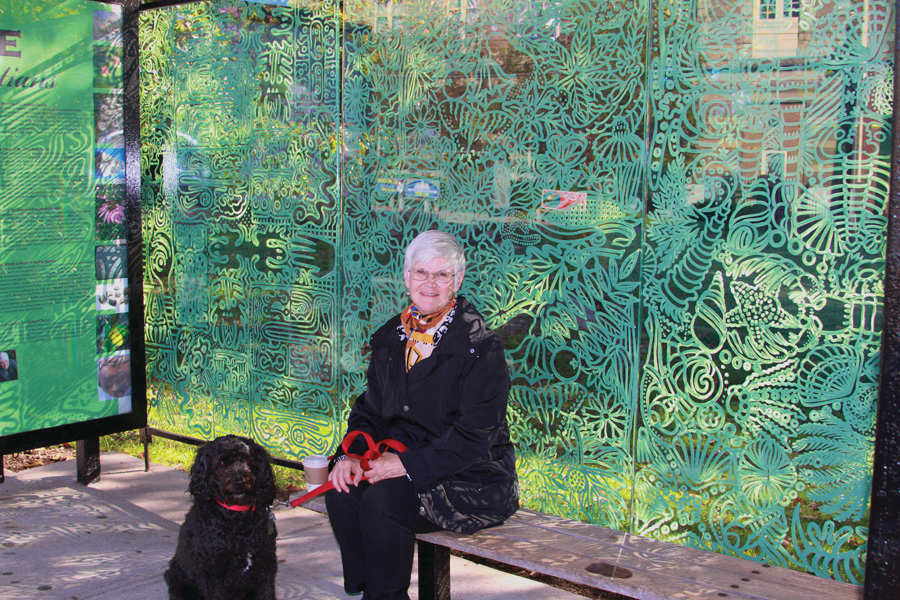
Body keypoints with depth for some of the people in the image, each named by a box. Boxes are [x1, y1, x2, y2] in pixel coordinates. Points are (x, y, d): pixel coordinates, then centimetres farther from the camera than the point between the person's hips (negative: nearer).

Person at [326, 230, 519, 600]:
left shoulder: (480, 346, -13)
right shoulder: (392, 337, 8)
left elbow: (476, 435, -18)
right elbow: (370, 410, 12)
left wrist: (407, 464, -21)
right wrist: (352, 454, -8)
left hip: (473, 477, -6)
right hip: (405, 464, 6)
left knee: (381, 501, -27)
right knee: (342, 492, -18)